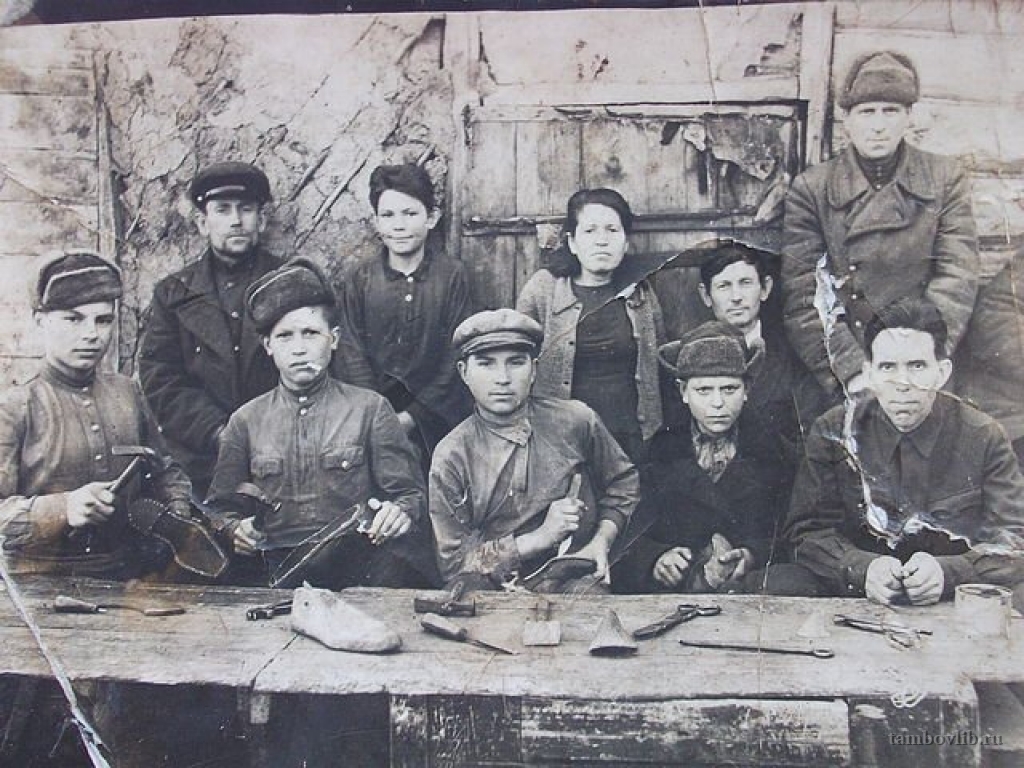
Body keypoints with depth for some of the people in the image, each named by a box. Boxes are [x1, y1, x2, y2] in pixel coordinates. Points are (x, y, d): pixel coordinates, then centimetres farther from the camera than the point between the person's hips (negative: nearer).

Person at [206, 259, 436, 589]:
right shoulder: (246, 421, 14)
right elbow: (220, 507, 20)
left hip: (361, 568, 0)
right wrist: (235, 528, -4)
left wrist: (401, 512, -16)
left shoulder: (369, 409, 8)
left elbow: (412, 493, 8)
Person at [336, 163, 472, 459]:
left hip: (434, 420, -1)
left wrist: (413, 416, -11)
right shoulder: (359, 280, 1)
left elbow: (456, 356, -6)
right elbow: (353, 356, -3)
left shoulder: (452, 276, -3)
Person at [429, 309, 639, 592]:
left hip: (579, 582, 0)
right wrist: (540, 538, -12)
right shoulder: (451, 458, -2)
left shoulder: (575, 421, 2)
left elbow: (623, 482, 21)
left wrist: (602, 540, 2)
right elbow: (452, 564, -3)